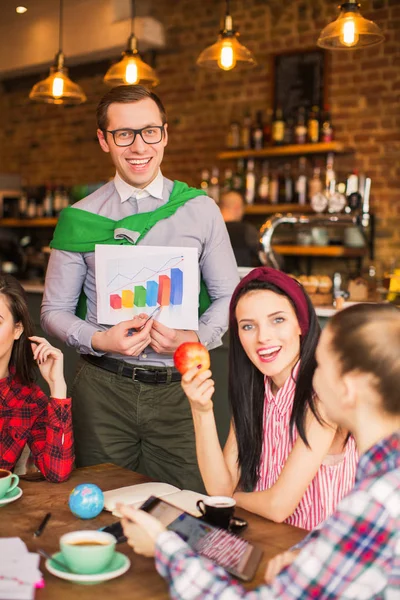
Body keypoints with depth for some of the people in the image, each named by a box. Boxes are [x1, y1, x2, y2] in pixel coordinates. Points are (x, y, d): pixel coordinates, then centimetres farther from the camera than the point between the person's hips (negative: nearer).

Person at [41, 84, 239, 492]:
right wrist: (100, 340, -13)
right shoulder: (80, 219, 2)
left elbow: (228, 296, 7)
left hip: (179, 388, 0)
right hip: (103, 388, 0)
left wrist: (195, 337, -12)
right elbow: (55, 310, 6)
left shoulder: (201, 210, 3)